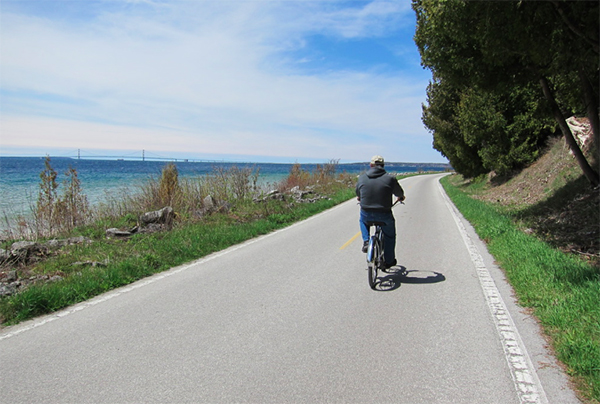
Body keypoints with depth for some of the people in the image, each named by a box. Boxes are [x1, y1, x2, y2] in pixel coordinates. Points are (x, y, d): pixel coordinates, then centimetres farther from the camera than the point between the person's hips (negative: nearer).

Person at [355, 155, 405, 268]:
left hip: (366, 215, 1)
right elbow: (399, 192, 15)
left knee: (362, 220, 37)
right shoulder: (389, 178, -3)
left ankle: (366, 241, 20)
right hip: (384, 215, -1)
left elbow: (357, 190, 20)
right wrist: (401, 197, 39)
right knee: (389, 235, 25)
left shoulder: (362, 177, 1)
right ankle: (389, 261, 33)